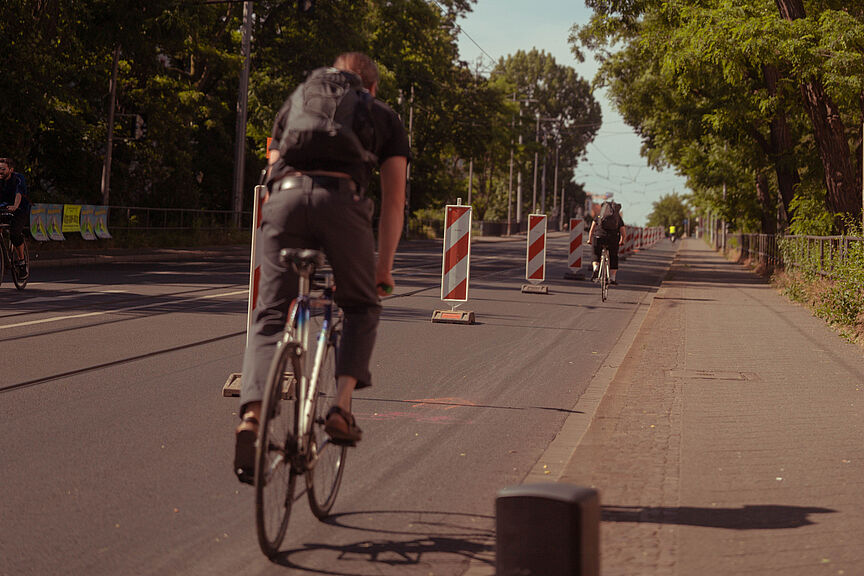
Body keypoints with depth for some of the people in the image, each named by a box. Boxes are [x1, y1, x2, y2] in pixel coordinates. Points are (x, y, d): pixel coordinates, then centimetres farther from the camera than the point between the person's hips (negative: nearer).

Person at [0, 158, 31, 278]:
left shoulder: (18, 178, -17)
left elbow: (19, 194, -35)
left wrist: (15, 206, -54)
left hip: (21, 210, -5)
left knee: (15, 232, -28)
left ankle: (22, 261, -11)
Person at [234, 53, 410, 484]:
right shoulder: (385, 117, 29)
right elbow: (393, 200, 25)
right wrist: (384, 267, 31)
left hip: (285, 197, 2)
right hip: (342, 201, -1)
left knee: (269, 315, 6)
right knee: (362, 308, 20)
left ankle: (253, 413, -16)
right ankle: (342, 406, 4)